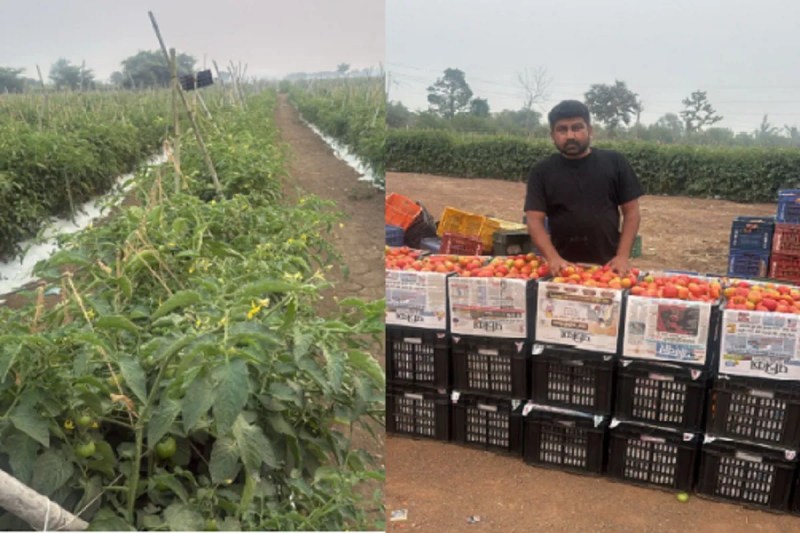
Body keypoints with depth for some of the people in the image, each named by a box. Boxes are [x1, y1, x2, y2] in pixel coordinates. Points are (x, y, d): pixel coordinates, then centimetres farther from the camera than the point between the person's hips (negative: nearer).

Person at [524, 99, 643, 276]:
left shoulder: (614, 162, 3)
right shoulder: (542, 171, 1)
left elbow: (631, 211, 4)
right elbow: (535, 220, -5)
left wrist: (623, 256, -7)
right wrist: (553, 258, -20)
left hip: (607, 266, 0)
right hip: (564, 269, 0)